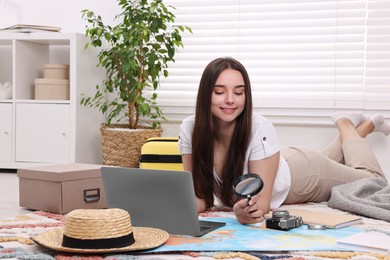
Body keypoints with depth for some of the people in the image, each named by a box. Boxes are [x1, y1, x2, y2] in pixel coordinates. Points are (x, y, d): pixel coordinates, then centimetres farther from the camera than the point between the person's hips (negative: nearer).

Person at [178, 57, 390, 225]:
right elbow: (201, 195, -26)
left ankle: (346, 127, 37)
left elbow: (262, 200, -38)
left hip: (302, 173, -4)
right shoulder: (189, 129, -31)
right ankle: (358, 127, 54)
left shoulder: (260, 129, -41)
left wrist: (249, 210, -61)